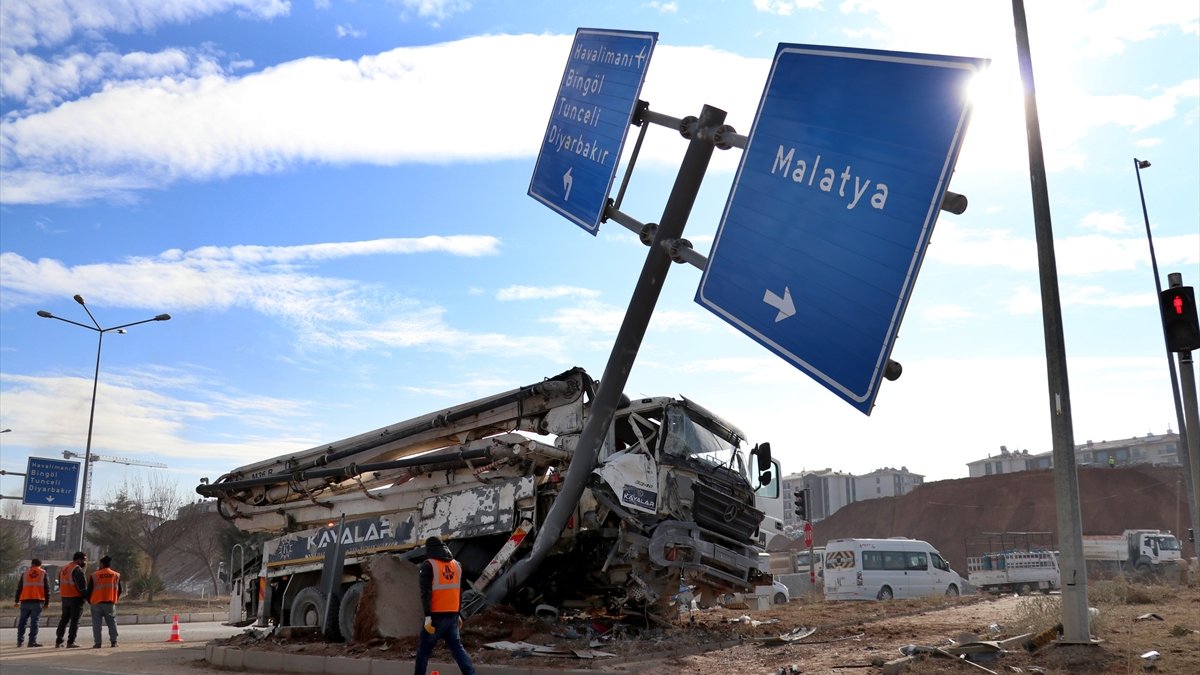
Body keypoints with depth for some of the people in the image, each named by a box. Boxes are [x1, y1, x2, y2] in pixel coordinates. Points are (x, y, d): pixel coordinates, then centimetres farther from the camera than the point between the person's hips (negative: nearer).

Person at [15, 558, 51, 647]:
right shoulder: (43, 574, 6)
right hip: (38, 601, -2)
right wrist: (47, 602, 7)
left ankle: (20, 641, 11)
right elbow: (47, 589, 3)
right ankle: (32, 641, -6)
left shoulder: (25, 573, 11)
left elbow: (19, 588, 12)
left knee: (22, 621, 11)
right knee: (34, 622, -1)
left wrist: (17, 600, 18)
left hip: (25, 601, 2)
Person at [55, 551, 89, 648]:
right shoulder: (78, 570, -16)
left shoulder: (63, 568, 13)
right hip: (76, 598, -8)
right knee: (75, 620, -2)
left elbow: (60, 584, 17)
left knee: (64, 619, 17)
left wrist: (63, 595, 20)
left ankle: (58, 641, 18)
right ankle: (70, 642, -4)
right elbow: (82, 587, -19)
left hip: (64, 597, 8)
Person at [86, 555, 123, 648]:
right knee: (112, 622, 11)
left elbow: (89, 590, -1)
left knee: (96, 624, 5)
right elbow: (120, 590, 11)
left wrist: (89, 600, 17)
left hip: (97, 603, -2)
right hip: (110, 603, 2)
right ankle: (114, 641, 6)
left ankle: (97, 643, 1)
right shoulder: (116, 575, 4)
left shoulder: (94, 575, -5)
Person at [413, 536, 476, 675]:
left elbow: (425, 593, -15)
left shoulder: (428, 565, -7)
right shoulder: (456, 565, 12)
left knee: (424, 649, 8)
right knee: (456, 646, 8)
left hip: (436, 616, -5)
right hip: (452, 616, 5)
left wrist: (427, 617, -18)